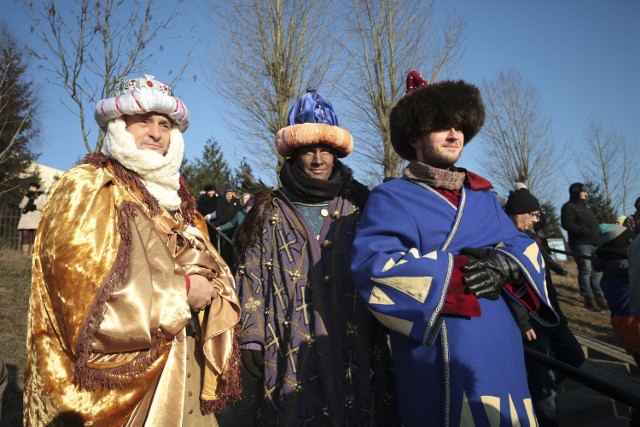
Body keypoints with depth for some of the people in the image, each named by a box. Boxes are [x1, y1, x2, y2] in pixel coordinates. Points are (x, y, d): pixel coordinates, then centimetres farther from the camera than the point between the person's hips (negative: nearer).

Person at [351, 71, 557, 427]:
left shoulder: (483, 195, 15)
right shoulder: (392, 198, -5)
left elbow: (526, 246, 11)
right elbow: (373, 266, -19)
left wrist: (507, 263, -14)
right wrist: (460, 269, -20)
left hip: (502, 355, 6)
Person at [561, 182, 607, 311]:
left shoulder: (584, 207, 26)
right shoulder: (569, 207, -4)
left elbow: (593, 224, 31)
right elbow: (566, 224, -19)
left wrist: (598, 236, 15)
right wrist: (584, 230, -22)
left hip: (593, 243, 9)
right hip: (581, 244, -9)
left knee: (595, 272, 10)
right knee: (585, 271, -9)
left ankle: (599, 297, 16)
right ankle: (589, 299, -4)